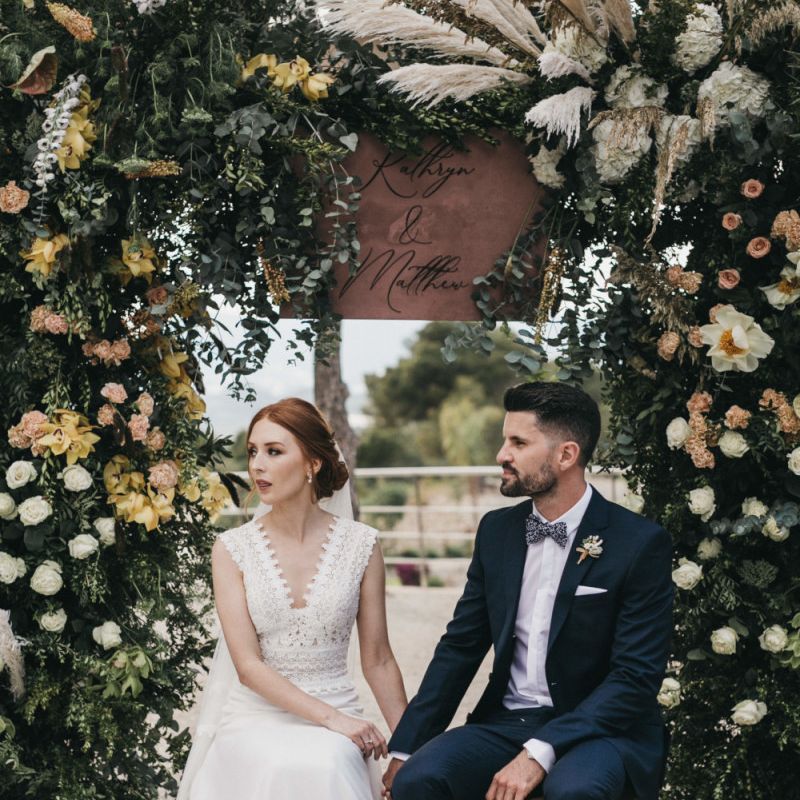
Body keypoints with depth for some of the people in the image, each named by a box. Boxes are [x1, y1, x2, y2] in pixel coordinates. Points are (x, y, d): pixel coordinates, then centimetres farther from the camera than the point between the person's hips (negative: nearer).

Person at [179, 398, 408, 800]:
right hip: (257, 716, -1)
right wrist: (330, 718, -17)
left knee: (324, 767, -33)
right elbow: (248, 665, -6)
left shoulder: (360, 545, 2)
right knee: (274, 767, -34)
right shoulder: (232, 549, 0)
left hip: (337, 716, 1)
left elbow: (377, 661, 8)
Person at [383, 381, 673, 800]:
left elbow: (637, 676, -14)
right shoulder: (497, 530, 7)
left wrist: (540, 752, -24)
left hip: (600, 728, -4)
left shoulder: (640, 543, -9)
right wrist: (405, 747, 1)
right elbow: (460, 646, 11)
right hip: (505, 721, 4)